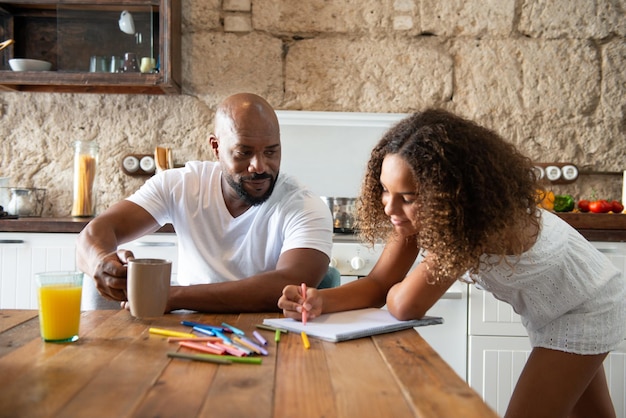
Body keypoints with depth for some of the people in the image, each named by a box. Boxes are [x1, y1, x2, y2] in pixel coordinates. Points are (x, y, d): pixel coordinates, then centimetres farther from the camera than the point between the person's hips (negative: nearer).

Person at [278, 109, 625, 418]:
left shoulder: (476, 216, -41)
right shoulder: (422, 210, -18)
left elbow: (406, 306, -42)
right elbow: (378, 284, -15)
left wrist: (395, 291, -19)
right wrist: (321, 300, -33)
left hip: (589, 307, -7)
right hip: (548, 311, 7)